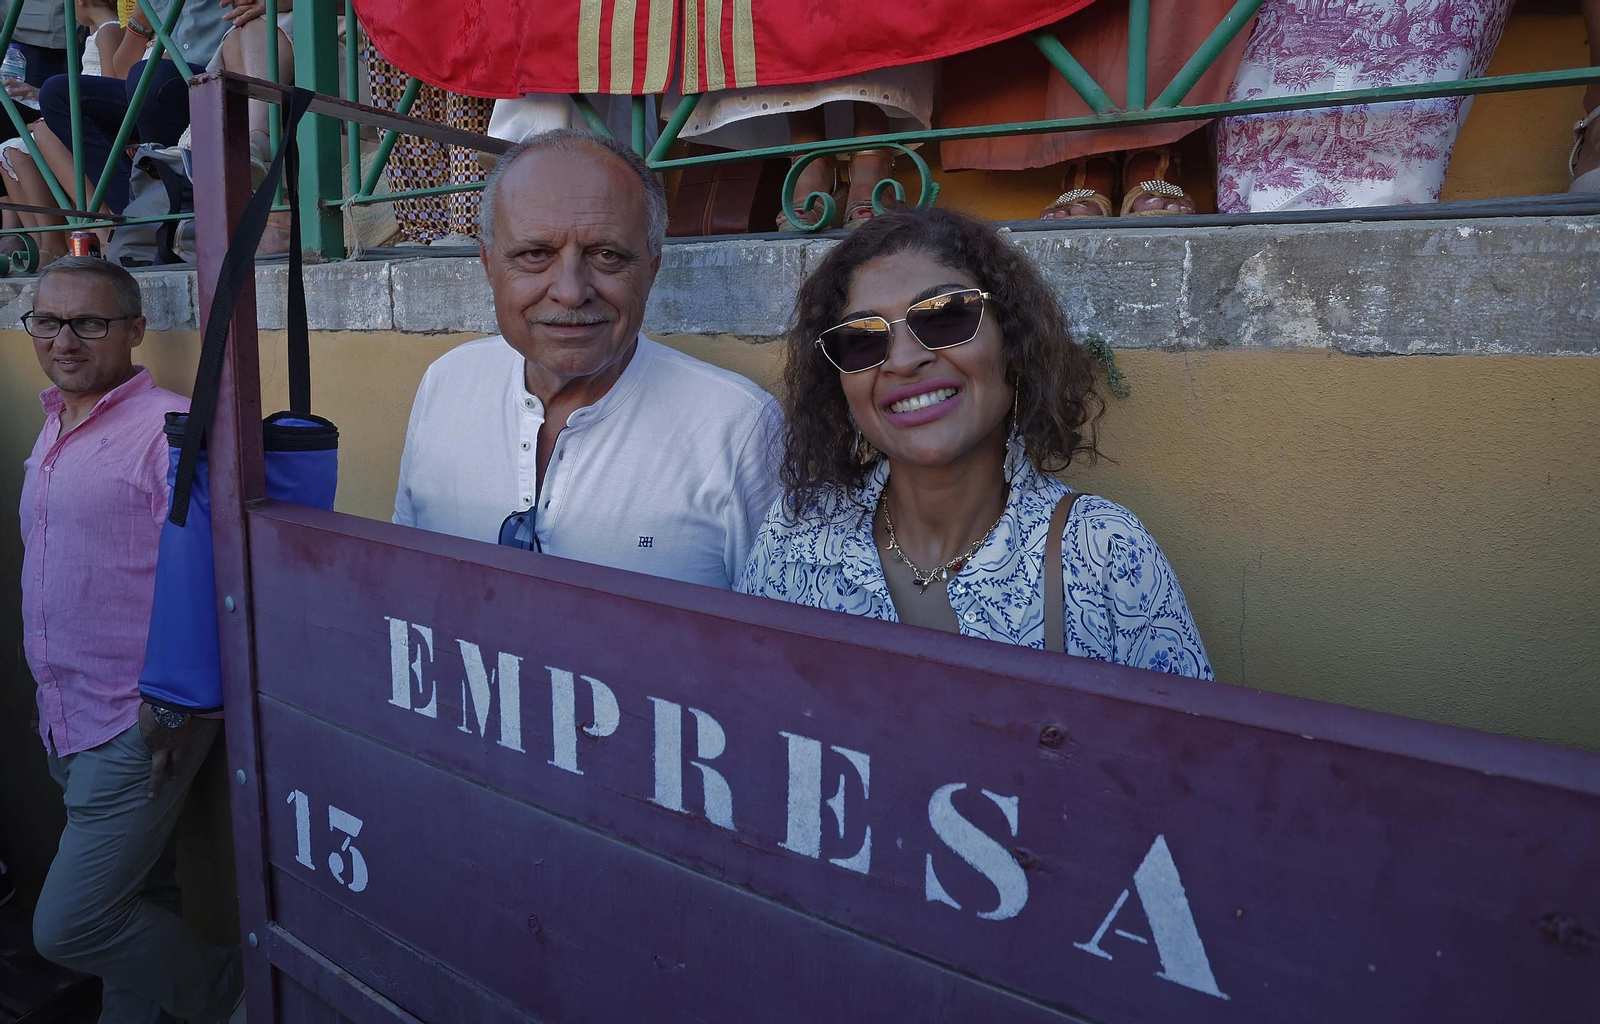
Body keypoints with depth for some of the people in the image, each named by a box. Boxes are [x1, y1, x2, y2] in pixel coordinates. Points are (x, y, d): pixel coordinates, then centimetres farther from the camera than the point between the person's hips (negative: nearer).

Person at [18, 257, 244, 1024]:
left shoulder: (169, 427, -15)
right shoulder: (54, 429, 13)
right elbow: (59, 578, 18)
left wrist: (176, 708, -18)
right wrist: (51, 698, 18)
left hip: (142, 724, -8)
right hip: (71, 717, 8)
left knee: (69, 925, -5)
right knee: (133, 900, 20)